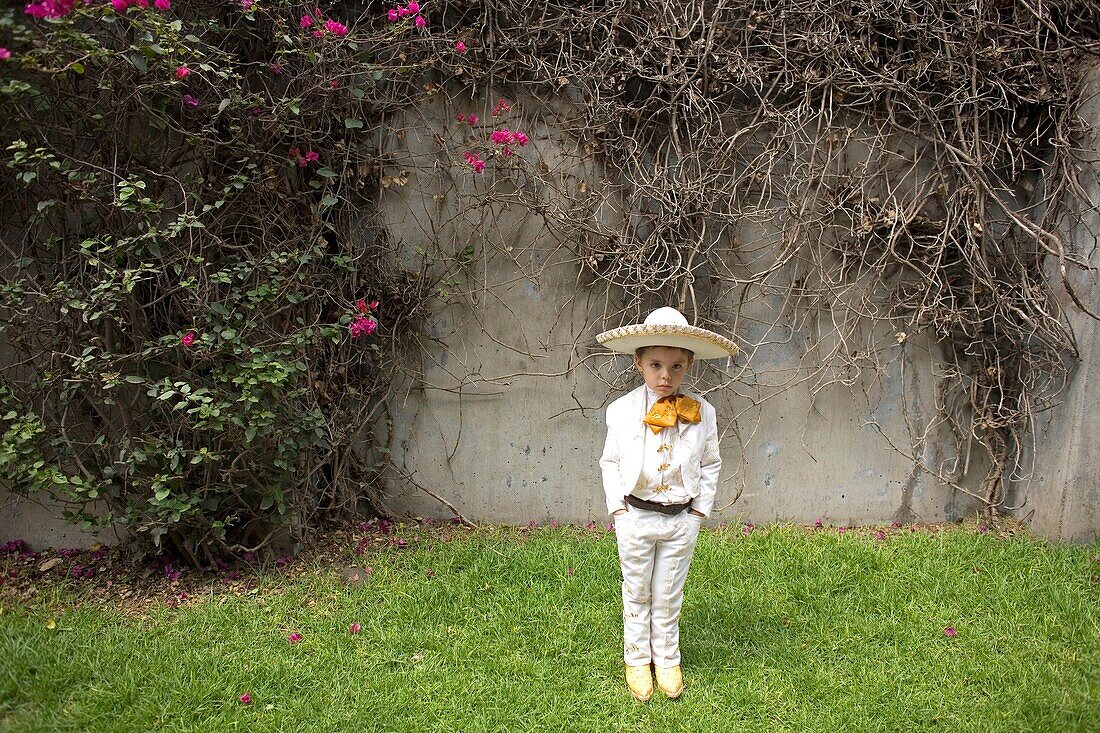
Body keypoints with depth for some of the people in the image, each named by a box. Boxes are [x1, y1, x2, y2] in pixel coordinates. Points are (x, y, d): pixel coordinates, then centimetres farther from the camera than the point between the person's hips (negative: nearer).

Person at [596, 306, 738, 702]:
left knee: (668, 595, 14)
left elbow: (710, 465, 5)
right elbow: (610, 463, 2)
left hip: (682, 520, 1)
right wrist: (617, 508, -4)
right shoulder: (622, 410, -9)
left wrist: (699, 509, 1)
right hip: (635, 517, 0)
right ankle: (637, 659, 32)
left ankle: (667, 658, 33)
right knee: (637, 593, 14)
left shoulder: (701, 412, -6)